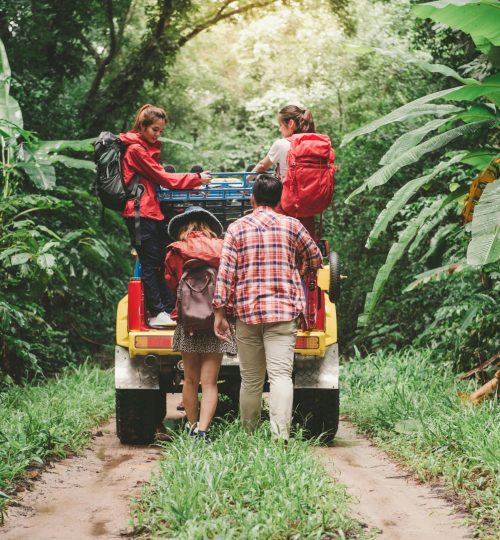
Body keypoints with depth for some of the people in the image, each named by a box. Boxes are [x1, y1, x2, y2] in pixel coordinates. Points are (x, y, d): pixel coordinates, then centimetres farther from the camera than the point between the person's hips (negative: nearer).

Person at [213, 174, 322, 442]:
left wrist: (220, 313, 2)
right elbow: (315, 260, 18)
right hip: (283, 310, -1)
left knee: (250, 380, 10)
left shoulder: (236, 228, 4)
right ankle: (281, 437, -24)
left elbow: (225, 273, -1)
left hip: (246, 312, 1)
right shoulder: (292, 225, 5)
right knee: (281, 374, -10)